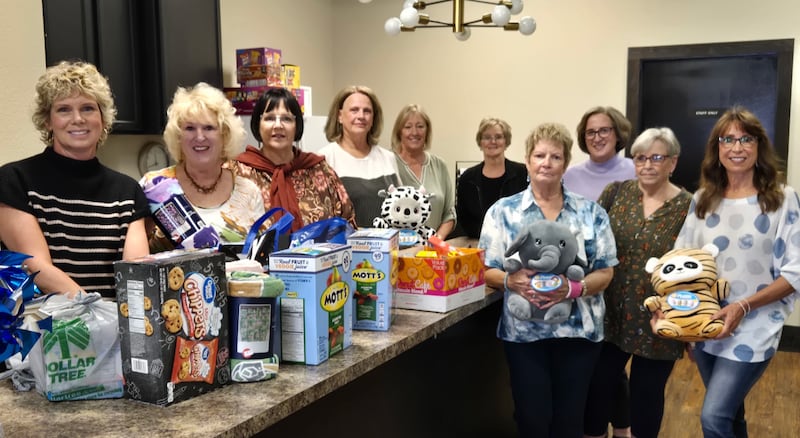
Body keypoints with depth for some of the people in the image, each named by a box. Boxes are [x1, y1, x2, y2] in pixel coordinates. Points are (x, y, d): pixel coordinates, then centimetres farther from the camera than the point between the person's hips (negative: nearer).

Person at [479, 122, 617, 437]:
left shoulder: (591, 212, 4)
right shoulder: (503, 211, 2)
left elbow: (605, 271, 1)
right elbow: (485, 270, 0)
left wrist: (573, 288, -19)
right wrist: (511, 281, -21)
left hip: (578, 331, 1)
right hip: (524, 332, -1)